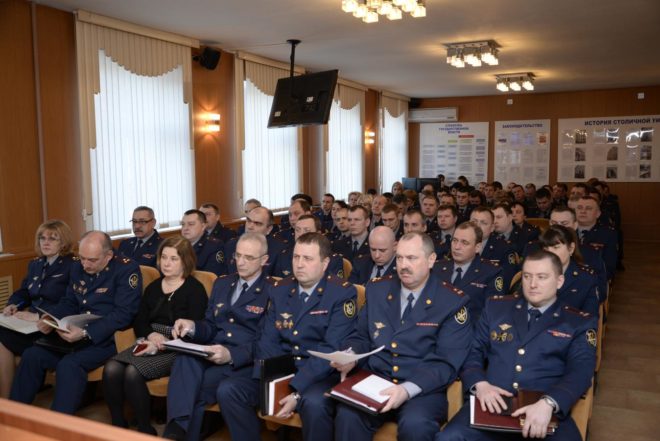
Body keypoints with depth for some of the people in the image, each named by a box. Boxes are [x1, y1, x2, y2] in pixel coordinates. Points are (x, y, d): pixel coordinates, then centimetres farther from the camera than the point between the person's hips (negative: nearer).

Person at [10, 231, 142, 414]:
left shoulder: (127, 269, -14)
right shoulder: (78, 267, 9)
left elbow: (124, 314, -19)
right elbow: (69, 303, 19)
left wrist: (86, 333, -28)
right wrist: (51, 318, -4)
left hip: (108, 338, -7)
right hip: (76, 334, 7)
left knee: (69, 365, -28)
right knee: (31, 355, -8)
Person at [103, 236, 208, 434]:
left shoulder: (195, 289, -2)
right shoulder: (153, 287, 18)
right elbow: (139, 322, 15)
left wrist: (162, 344, -18)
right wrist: (151, 335, -8)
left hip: (175, 350, -6)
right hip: (149, 344, 6)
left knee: (133, 373, -28)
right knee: (111, 370, -21)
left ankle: (145, 429, -10)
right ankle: (118, 424, -3)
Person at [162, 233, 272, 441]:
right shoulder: (222, 283, 19)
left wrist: (231, 354, -25)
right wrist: (193, 326, -5)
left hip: (246, 362, -4)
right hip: (211, 355, 5)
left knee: (193, 387, -30)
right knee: (185, 358, -31)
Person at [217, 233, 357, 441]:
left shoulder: (343, 293, -8)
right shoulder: (279, 290, 9)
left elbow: (332, 350, -16)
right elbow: (268, 340, 5)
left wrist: (297, 392, -25)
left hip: (320, 375, -5)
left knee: (313, 403, -36)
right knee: (227, 390, -13)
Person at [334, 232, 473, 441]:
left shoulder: (453, 301, -5)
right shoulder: (377, 289, 8)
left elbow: (447, 363, -11)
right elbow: (361, 337, 15)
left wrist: (408, 389, -25)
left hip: (424, 389, -2)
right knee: (347, 415, -27)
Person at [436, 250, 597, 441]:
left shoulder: (580, 322, 9)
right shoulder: (497, 307, 15)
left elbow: (580, 372, -5)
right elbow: (472, 352, 12)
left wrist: (548, 404, -24)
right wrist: (480, 384, -9)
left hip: (547, 413, 0)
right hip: (492, 404, 1)